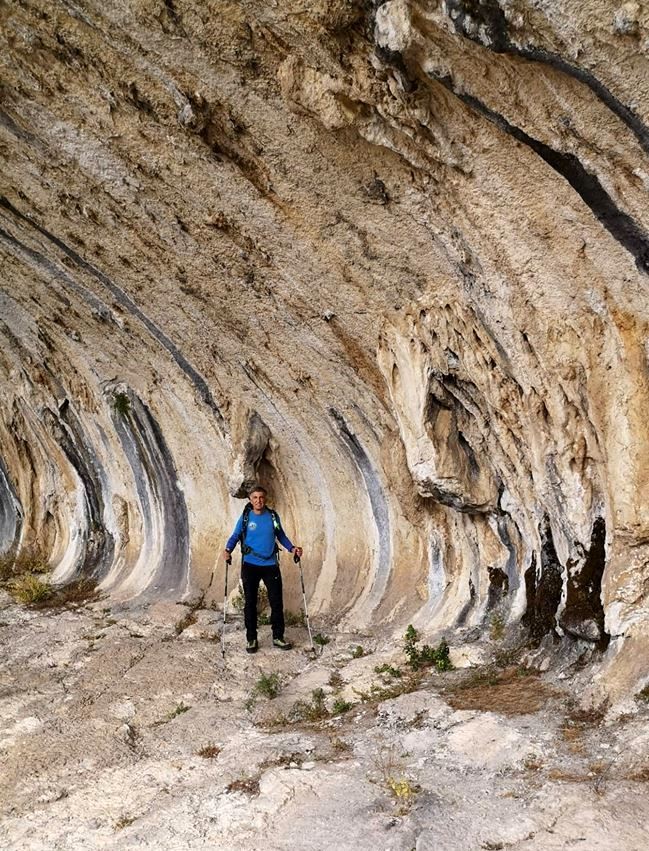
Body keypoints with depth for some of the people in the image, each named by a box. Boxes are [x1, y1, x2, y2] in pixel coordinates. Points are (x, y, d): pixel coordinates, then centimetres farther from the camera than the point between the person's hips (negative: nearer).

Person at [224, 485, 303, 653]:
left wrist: (292, 548, -2)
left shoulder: (273, 516, 1)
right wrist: (228, 550, -17)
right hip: (250, 565, -1)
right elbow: (235, 536, 1)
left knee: (277, 602, 4)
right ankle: (251, 639, 18)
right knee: (250, 603, 6)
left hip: (270, 565, 1)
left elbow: (281, 536, 12)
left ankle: (278, 637, 18)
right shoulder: (245, 518, -3)